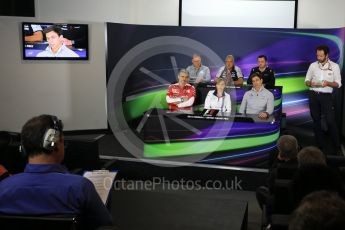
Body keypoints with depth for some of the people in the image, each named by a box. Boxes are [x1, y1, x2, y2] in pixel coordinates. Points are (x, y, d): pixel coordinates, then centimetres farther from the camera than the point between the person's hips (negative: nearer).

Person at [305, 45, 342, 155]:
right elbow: (306, 81, 9)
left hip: (326, 96, -3)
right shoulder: (313, 65, 4)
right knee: (316, 121, 10)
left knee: (330, 121, -7)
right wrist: (311, 83, -14)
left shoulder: (334, 66, -2)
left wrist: (328, 83, -21)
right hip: (313, 95, 3)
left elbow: (338, 84, -2)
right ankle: (320, 145, 22)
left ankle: (337, 147, 3)